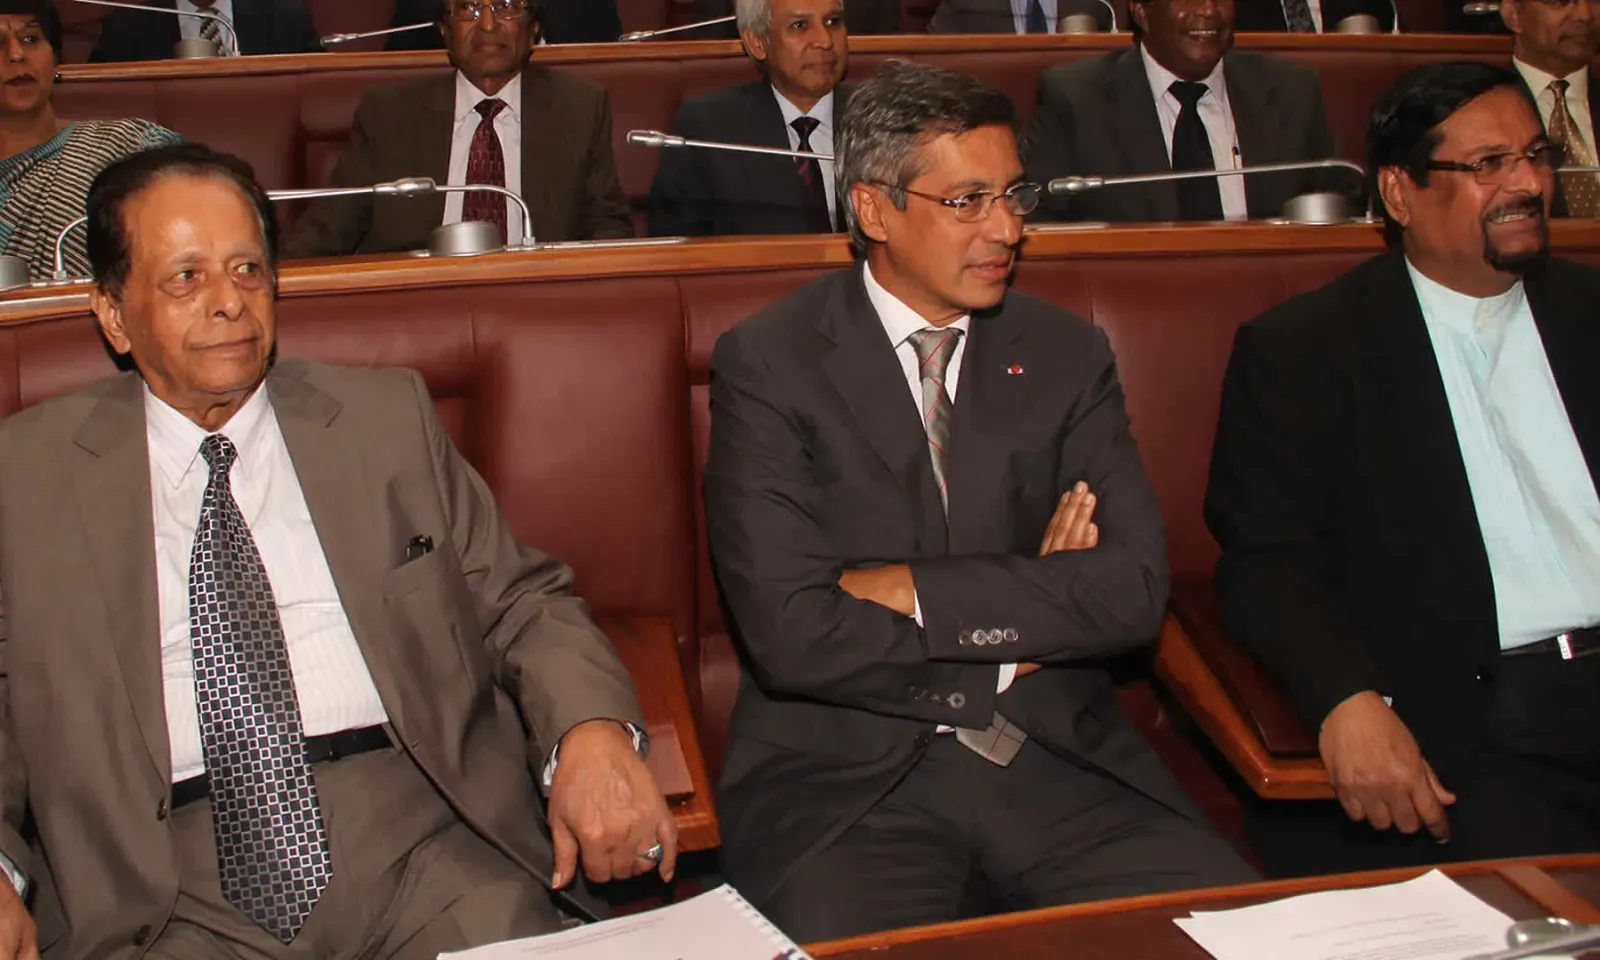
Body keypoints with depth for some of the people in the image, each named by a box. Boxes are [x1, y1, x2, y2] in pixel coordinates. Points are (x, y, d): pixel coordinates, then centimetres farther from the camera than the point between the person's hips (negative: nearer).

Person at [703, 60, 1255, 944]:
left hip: (1058, 763, 4)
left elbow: (1136, 588, -2)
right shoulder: (767, 365, -3)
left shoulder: (1066, 356, 9)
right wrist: (1028, 616, -4)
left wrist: (916, 590, -11)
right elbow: (790, 635, -13)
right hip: (847, 778, -3)